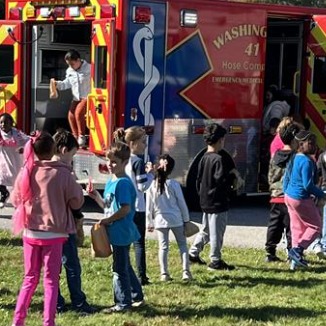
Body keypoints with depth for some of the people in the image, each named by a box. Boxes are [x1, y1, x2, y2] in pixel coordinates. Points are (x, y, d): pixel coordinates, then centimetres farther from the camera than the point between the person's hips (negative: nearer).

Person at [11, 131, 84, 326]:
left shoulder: (26, 172, -3)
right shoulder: (62, 173, -12)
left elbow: (15, 200, 10)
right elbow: (76, 202, -5)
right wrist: (77, 187, 12)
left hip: (30, 233, 3)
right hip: (54, 234, -3)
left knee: (30, 278, 16)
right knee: (51, 280, 6)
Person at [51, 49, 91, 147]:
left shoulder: (89, 69, -10)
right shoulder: (69, 71, 9)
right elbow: (66, 84, 17)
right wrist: (57, 83, 0)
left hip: (87, 97, -6)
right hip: (76, 98, 6)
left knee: (79, 112, -25)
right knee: (71, 115, -10)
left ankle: (82, 137, -11)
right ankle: (76, 137, 5)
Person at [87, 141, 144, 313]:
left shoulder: (123, 183, -18)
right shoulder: (111, 182, 12)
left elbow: (125, 209, -24)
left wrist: (108, 220, -17)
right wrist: (96, 197, 2)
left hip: (121, 232, -10)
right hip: (116, 232, 10)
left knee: (119, 268, -2)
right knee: (124, 266, 20)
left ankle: (123, 303, 7)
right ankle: (137, 296, 31)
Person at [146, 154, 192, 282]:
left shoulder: (152, 186, -5)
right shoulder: (174, 184, -9)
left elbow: (149, 207, -1)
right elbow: (182, 203, -3)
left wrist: (149, 223, 9)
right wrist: (186, 219, 8)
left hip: (160, 220, 1)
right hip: (176, 219, -1)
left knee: (163, 247, 7)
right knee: (182, 245, 9)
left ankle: (164, 273, 3)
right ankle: (186, 271, 3)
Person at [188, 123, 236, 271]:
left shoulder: (204, 158, 7)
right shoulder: (218, 159, -19)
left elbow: (198, 179, 13)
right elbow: (222, 180, -24)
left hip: (206, 201, 9)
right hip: (218, 202, -9)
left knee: (206, 230, 21)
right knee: (217, 232, 0)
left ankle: (193, 253, 26)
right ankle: (216, 261, 6)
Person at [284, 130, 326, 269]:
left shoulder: (294, 158, 8)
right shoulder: (307, 161, -21)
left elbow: (286, 178, 16)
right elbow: (308, 185, -24)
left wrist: (286, 196, 25)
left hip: (289, 196, 9)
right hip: (301, 199, -9)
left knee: (297, 227, 15)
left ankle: (295, 259, 15)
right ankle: (297, 249, -6)